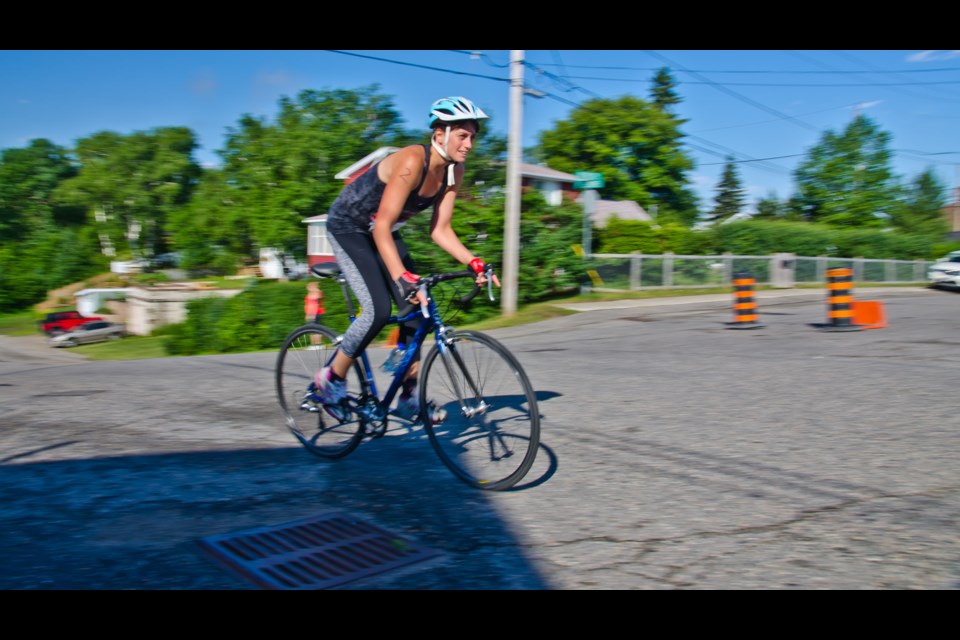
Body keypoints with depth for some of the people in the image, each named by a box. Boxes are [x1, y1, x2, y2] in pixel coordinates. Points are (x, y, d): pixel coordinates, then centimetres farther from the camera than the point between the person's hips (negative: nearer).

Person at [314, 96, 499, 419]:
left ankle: (408, 396, 5)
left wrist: (476, 263, -20)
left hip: (380, 232, 7)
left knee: (417, 305, -5)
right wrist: (401, 277, -46)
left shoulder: (454, 172, -9)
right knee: (378, 310, -21)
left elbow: (441, 230, -7)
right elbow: (383, 225, -35)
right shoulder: (412, 161, -31)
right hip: (347, 227, -7)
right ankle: (331, 379, 1)